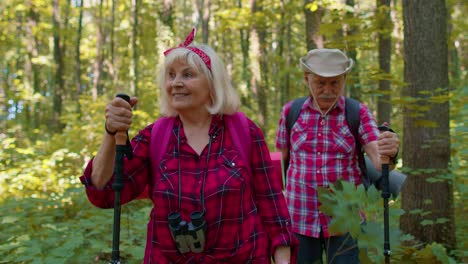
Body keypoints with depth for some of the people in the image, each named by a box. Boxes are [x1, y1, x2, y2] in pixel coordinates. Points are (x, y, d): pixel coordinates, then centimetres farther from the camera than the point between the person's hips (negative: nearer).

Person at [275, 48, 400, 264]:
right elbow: (281, 161, 8)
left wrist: (390, 152, -39)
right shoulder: (291, 112, -1)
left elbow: (379, 161, -15)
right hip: (300, 219, 1)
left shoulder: (358, 113, -4)